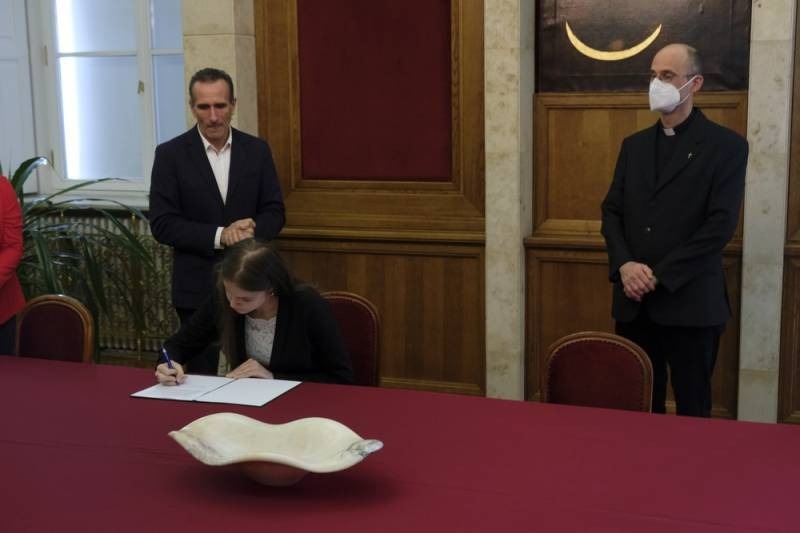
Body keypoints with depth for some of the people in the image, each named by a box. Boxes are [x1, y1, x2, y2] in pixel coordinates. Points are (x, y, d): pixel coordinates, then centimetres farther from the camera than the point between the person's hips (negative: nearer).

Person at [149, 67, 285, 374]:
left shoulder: (257, 150, 4)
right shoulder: (170, 154, -4)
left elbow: (274, 212, 5)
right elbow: (162, 224, -9)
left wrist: (250, 232, -17)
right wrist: (220, 236, -20)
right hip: (197, 288, -2)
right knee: (201, 376, 6)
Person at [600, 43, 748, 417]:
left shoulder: (726, 145, -3)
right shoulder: (634, 145, 14)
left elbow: (721, 224, -11)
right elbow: (612, 211, 10)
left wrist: (660, 276, -14)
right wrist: (624, 265, -9)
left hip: (689, 302, -4)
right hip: (634, 300, 5)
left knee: (692, 409, 5)